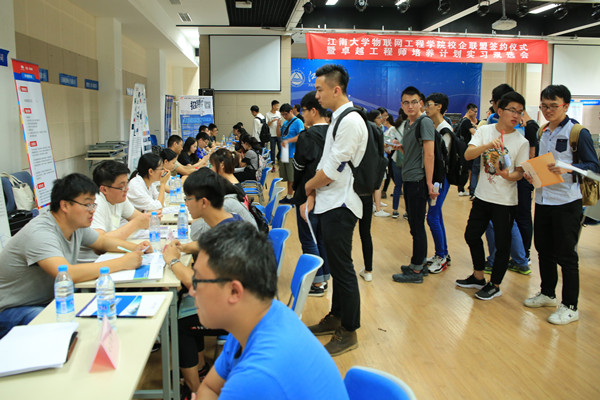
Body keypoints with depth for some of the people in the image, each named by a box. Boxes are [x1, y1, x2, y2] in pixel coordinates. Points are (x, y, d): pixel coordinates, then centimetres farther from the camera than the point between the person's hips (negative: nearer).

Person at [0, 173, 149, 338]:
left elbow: (103, 240, 17)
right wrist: (123, 263, -36)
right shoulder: (39, 233, -28)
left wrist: (135, 248, -3)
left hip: (50, 301, 9)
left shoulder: (76, 223, -1)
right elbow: (67, 274, -41)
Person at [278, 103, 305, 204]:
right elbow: (279, 135, 21)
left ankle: (289, 197, 1)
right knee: (288, 177, 12)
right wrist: (278, 126, 3)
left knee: (292, 178, -5)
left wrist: (288, 140, -25)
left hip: (292, 154, -8)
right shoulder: (285, 123, 16)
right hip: (284, 153, 8)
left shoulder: (297, 122, -8)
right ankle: (289, 196, 20)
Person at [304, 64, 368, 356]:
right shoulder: (337, 119, 14)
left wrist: (308, 186, -3)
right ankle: (336, 318, 35)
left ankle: (348, 333, 14)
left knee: (343, 269, 0)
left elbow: (332, 170, -20)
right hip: (330, 203, 10)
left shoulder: (350, 122, -18)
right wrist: (311, 196, 6)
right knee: (336, 265, 19)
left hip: (340, 206, -10)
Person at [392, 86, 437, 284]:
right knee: (415, 224, 16)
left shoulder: (425, 122, -12)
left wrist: (429, 183, -20)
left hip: (418, 180, -9)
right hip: (409, 179, 9)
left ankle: (416, 271, 5)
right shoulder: (409, 123, 15)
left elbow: (429, 154, -18)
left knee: (417, 226, -3)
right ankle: (420, 262, 28)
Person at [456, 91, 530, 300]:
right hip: (482, 196, 3)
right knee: (471, 235, 14)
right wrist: (488, 145, -30)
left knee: (501, 244, 2)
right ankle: (478, 277, 34)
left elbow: (520, 172, -3)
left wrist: (508, 175, -26)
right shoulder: (485, 131, 0)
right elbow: (468, 155, -13)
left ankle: (495, 285, 21)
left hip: (506, 201, -3)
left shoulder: (521, 142, -5)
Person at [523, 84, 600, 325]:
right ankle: (547, 294, 34)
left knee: (566, 255, 0)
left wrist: (568, 169, -27)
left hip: (566, 201, -7)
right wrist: (531, 174, 0)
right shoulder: (542, 132, 11)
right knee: (543, 250, 16)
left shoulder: (578, 132, -9)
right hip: (542, 199, 7)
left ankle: (570, 307, 13)